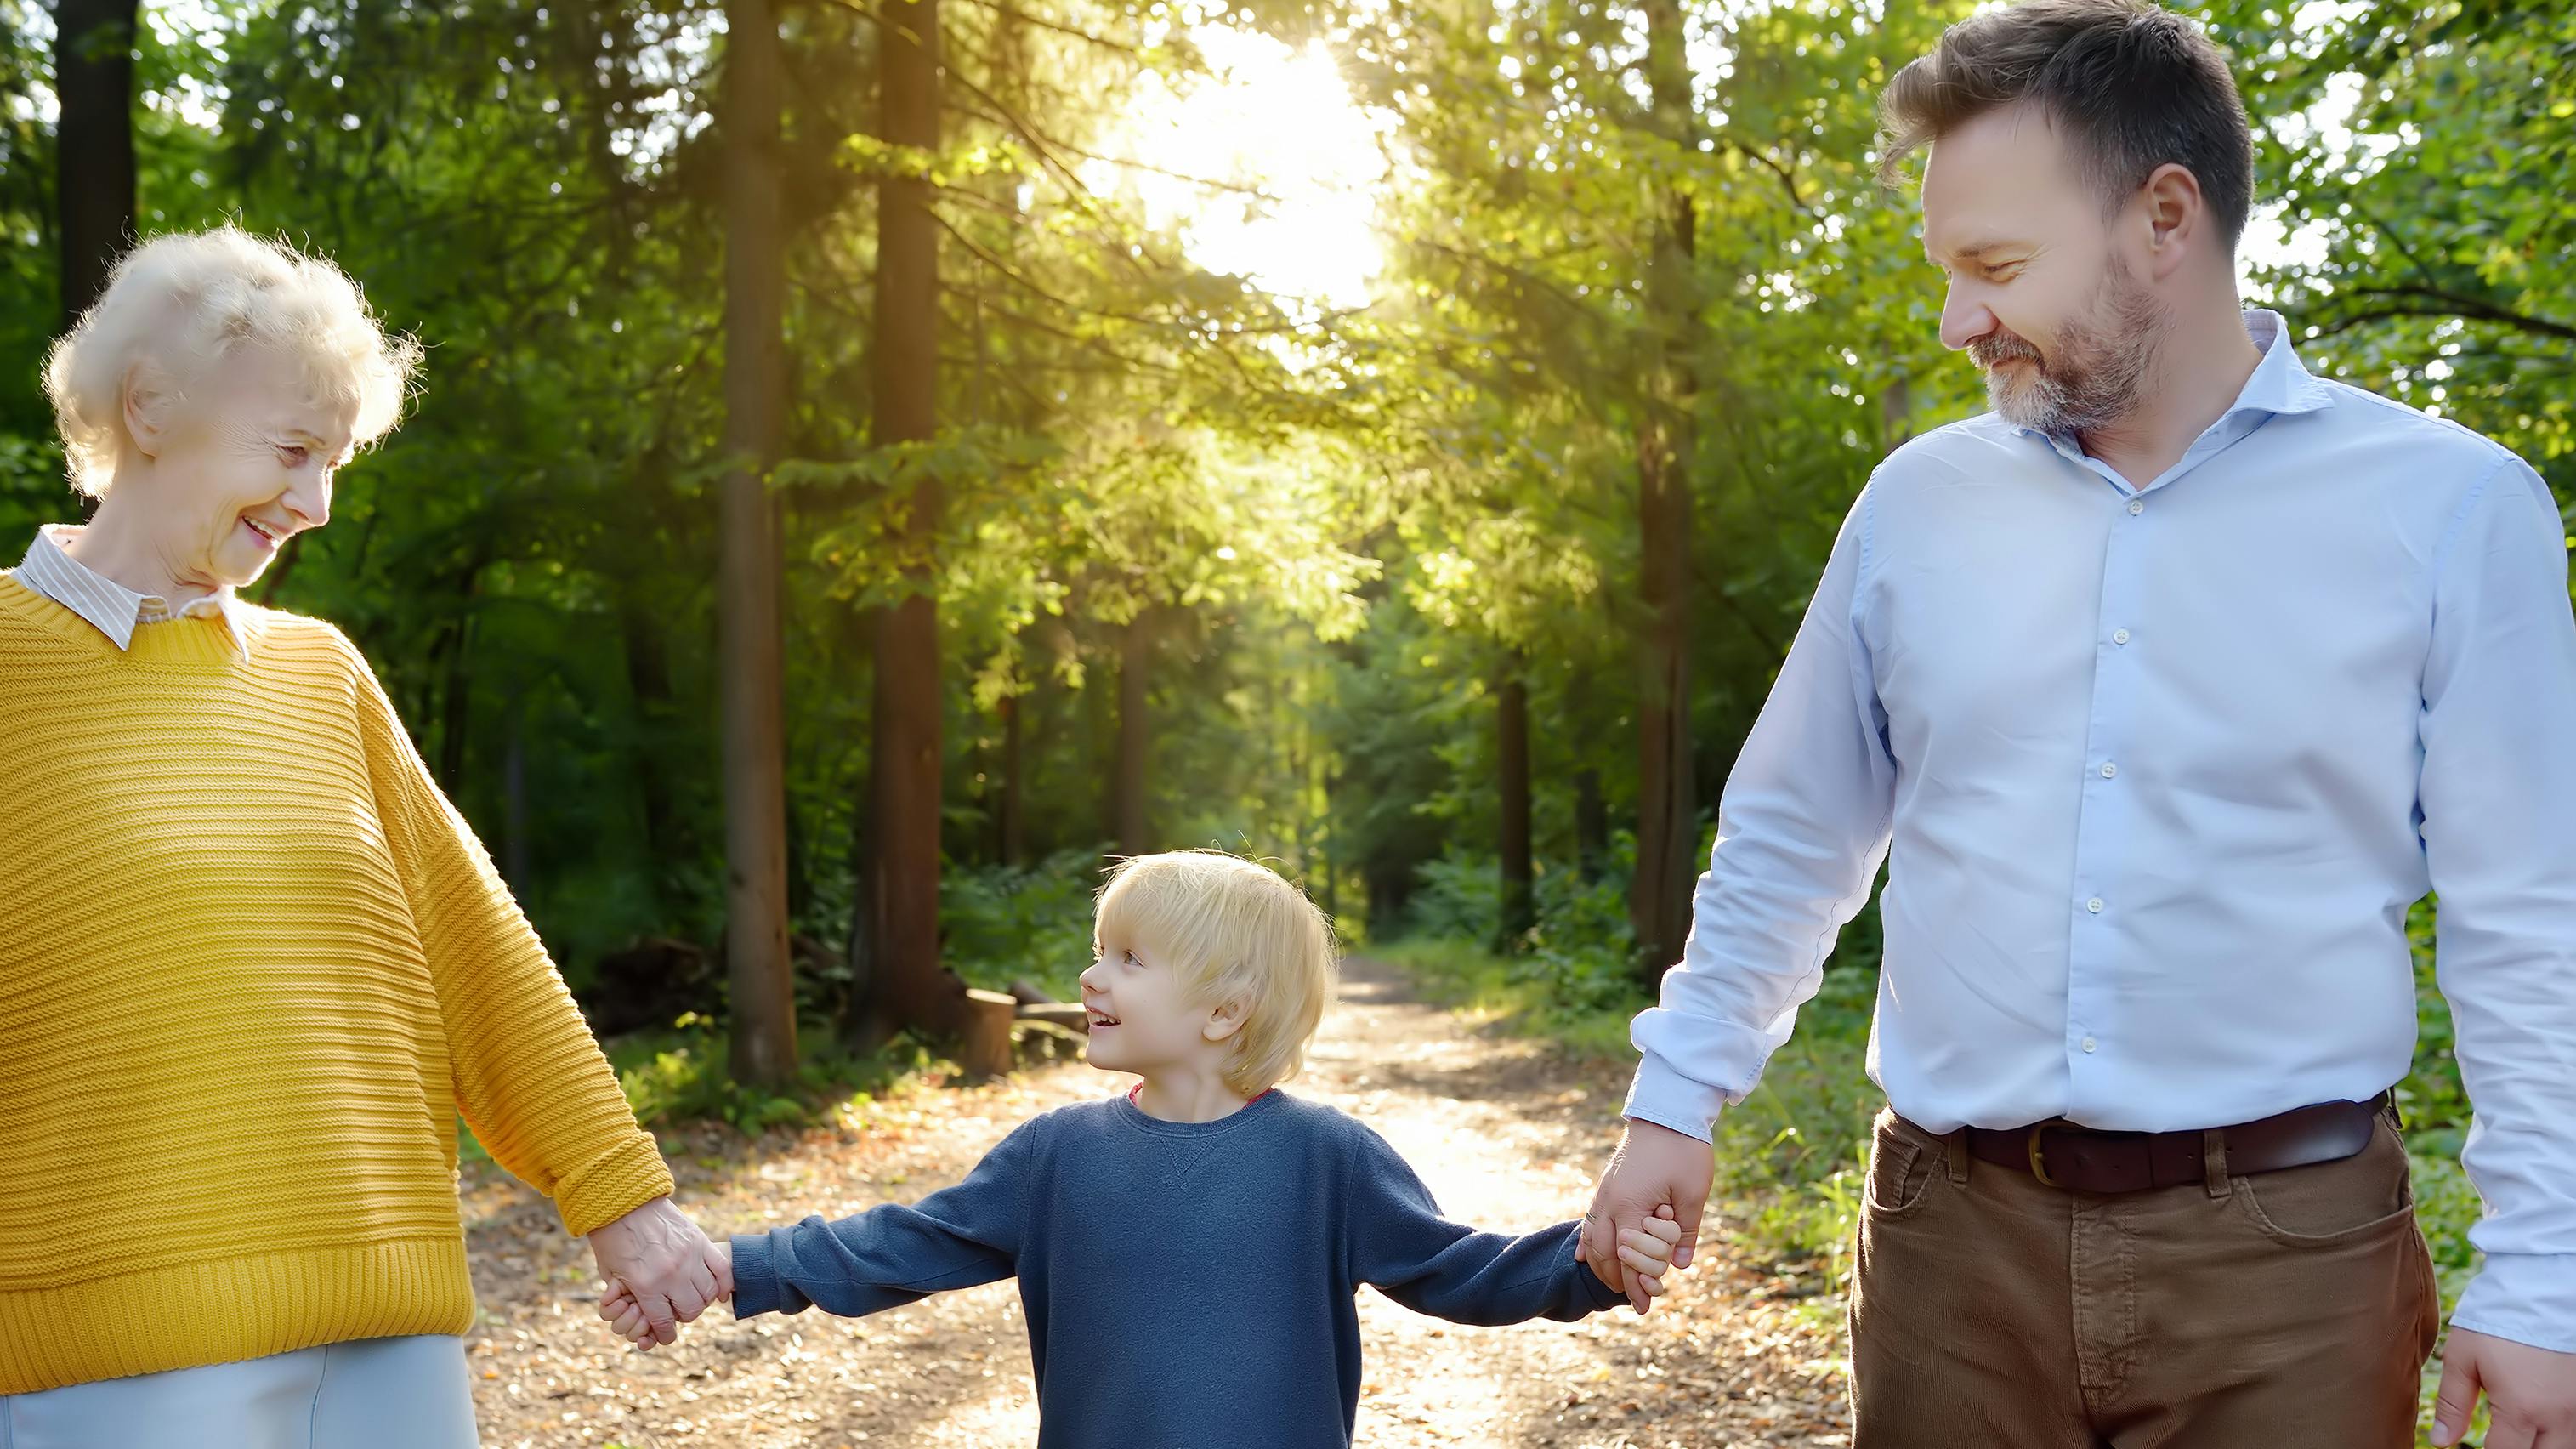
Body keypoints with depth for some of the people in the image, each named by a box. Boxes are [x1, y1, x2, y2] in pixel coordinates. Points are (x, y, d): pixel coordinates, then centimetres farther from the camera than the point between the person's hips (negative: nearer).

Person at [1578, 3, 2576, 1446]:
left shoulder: (2450, 508, -4)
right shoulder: (1920, 500, 5)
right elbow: (1788, 839, 13)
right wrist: (1678, 1099, 11)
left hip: (2286, 1241, -2)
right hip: (1955, 1232, 3)